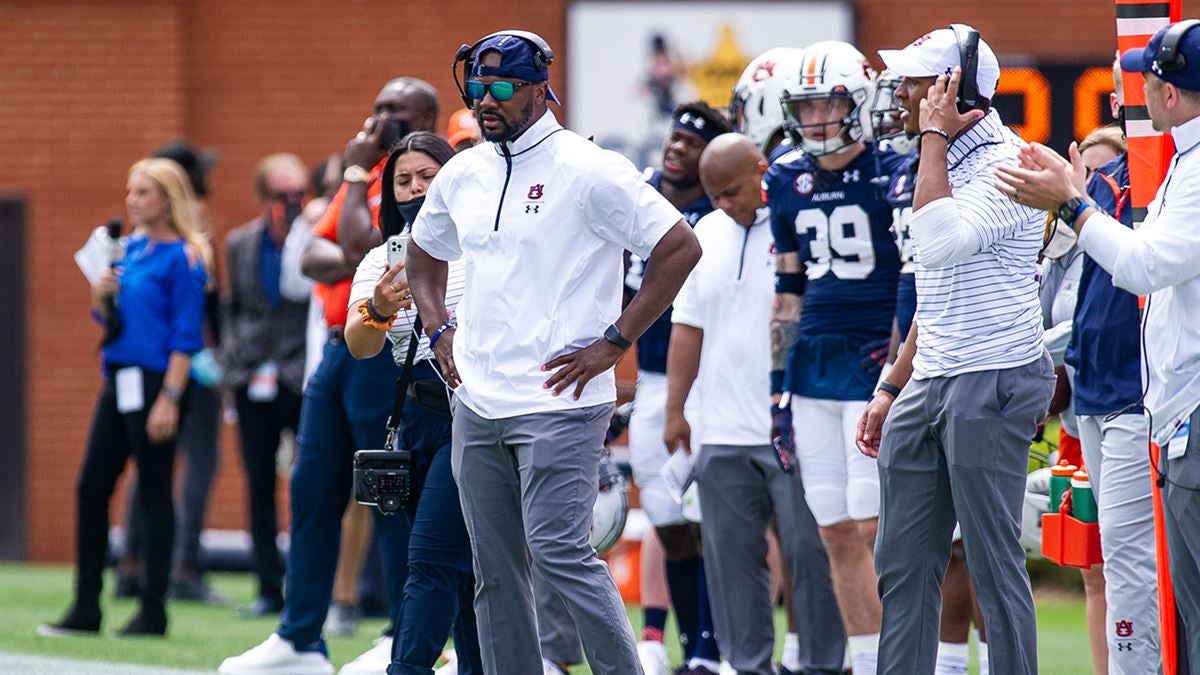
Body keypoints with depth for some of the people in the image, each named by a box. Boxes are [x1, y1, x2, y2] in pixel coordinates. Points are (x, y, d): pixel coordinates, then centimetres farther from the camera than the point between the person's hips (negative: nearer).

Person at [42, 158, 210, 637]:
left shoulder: (182, 257, -9)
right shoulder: (131, 247, 13)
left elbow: (186, 336, -13)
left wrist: (169, 398, -18)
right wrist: (101, 296, -2)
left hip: (155, 379, -8)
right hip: (118, 381, 8)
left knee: (154, 496, -2)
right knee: (91, 488, 6)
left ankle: (153, 611, 4)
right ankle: (86, 609, 10)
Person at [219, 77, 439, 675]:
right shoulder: (368, 176, 18)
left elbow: (359, 246, -19)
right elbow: (316, 256, 10)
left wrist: (355, 176, -7)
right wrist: (359, 259, -11)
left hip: (389, 352, -9)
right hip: (340, 349, 9)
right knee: (312, 491, 8)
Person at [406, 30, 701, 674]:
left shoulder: (588, 171, -9)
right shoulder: (462, 174, 12)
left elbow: (679, 248, -10)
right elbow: (424, 254, 31)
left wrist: (613, 343, -12)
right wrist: (440, 332, 14)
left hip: (557, 402, -7)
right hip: (477, 403, 7)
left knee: (559, 550, -15)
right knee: (495, 568, 8)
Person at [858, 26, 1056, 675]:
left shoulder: (1004, 169, -14)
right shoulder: (947, 164, 16)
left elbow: (938, 244, -30)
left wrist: (935, 137, -20)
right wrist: (891, 390, 23)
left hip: (992, 381, -10)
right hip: (929, 383, 10)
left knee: (993, 562, -4)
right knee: (901, 563, 10)